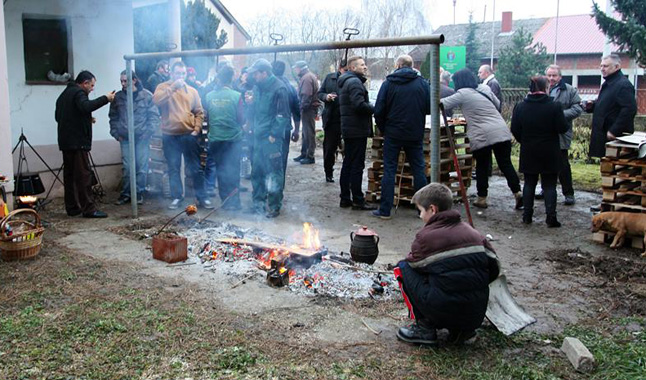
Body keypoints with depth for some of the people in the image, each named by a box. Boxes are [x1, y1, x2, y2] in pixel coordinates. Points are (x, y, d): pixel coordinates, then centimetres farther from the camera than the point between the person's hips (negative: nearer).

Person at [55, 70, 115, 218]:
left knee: (69, 174, 11)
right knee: (84, 174, -9)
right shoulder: (78, 93, -8)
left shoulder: (64, 94, 22)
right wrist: (105, 98, -22)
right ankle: (88, 209, -10)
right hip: (78, 141, -10)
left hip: (65, 141, 10)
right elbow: (86, 106, -29)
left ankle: (72, 207, 16)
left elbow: (58, 116, 25)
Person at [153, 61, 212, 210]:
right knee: (173, 169, 7)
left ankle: (202, 197, 12)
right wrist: (173, 86, -20)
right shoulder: (163, 87, 2)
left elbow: (199, 112, 9)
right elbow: (156, 100, -19)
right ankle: (177, 197, 18)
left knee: (196, 168, 4)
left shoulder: (192, 91, 8)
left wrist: (197, 129, -4)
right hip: (170, 136, -1)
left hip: (189, 135, 1)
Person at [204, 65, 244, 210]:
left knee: (221, 171, 11)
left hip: (215, 138, 2)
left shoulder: (209, 96, -5)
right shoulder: (236, 96, -12)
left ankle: (226, 200, 16)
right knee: (233, 171, 6)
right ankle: (234, 201, 8)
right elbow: (241, 119, -8)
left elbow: (206, 117, 4)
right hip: (233, 138, -2)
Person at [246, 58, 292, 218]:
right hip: (258, 136, 8)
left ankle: (274, 206, 9)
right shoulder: (258, 87, 13)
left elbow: (283, 115, -14)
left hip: (271, 138, -8)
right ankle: (259, 202, 26)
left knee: (274, 173, -1)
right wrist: (251, 102, 1)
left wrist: (274, 135, -15)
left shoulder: (279, 88, -12)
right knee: (256, 172, 13)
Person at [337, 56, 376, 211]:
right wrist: (375, 109, -12)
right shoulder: (355, 82, -14)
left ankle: (345, 198, 18)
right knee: (357, 165, -6)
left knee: (347, 163, 12)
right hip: (357, 129, -10)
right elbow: (359, 104, -25)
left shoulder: (345, 82, 19)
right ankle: (358, 200, -1)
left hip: (348, 128, 10)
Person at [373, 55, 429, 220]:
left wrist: (383, 129, 9)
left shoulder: (388, 83, -4)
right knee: (418, 169, 10)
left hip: (393, 133, -1)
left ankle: (385, 210, 5)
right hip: (415, 134, 1)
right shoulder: (422, 83, -1)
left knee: (389, 170, 4)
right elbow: (430, 108, -1)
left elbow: (379, 111, -5)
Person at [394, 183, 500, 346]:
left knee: (403, 267, 8)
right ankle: (461, 330, 14)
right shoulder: (473, 233, 8)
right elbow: (494, 269, 10)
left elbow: (413, 264, 7)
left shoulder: (425, 236, -6)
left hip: (444, 312, -6)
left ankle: (424, 328, 6)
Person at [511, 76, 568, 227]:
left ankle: (527, 215, 14)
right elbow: (563, 128, -11)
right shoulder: (554, 106, -12)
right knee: (549, 185, 4)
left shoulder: (520, 107, -2)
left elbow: (515, 129, 0)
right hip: (549, 153, -3)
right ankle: (551, 217, 3)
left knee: (529, 183, 13)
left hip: (528, 153, 3)